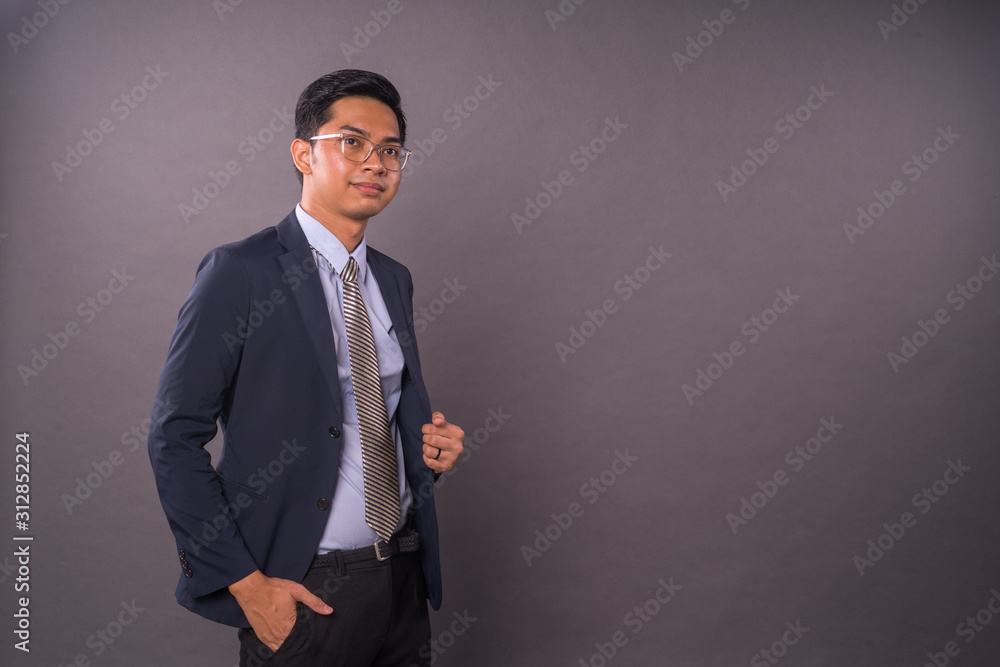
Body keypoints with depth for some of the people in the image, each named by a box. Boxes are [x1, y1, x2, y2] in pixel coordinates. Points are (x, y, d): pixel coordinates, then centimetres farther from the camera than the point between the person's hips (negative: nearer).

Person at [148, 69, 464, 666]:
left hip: (404, 578, 6)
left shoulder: (394, 280, 8)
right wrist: (245, 583, -15)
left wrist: (432, 445, -1)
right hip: (301, 594, -6)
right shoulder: (239, 273, -12)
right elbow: (175, 439, -13)